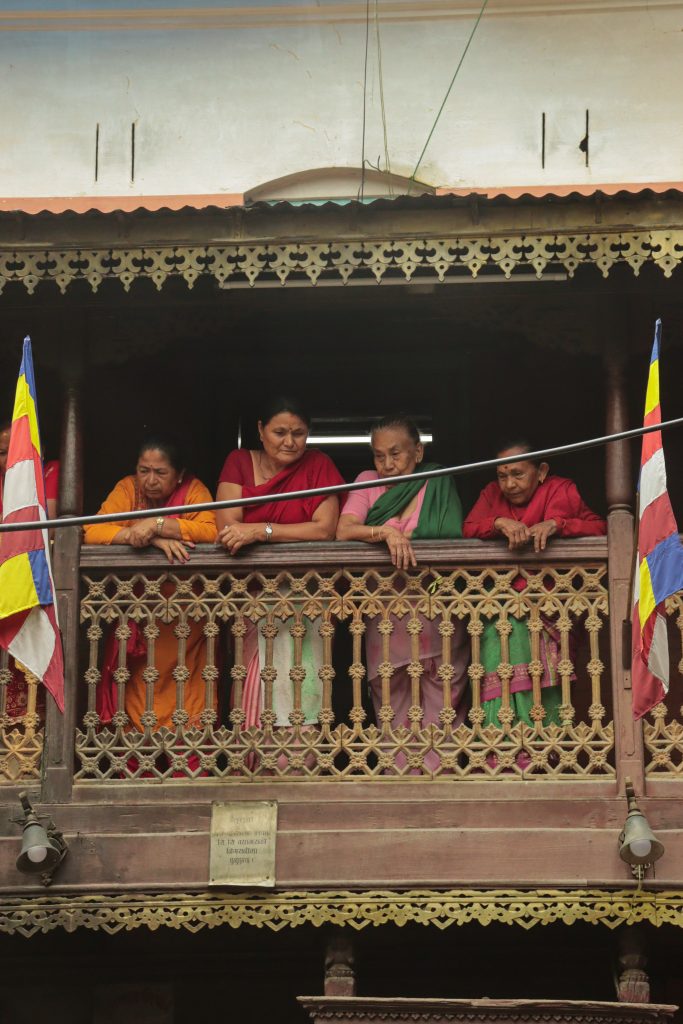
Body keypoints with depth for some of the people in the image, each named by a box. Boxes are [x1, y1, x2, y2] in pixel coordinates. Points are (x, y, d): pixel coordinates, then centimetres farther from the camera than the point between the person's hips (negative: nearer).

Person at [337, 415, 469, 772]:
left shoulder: (440, 485, 6)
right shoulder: (369, 483, 9)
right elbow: (343, 531, -6)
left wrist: (404, 541, -12)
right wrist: (386, 533, -21)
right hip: (387, 618, 1)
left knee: (441, 711, -2)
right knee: (393, 709, 2)